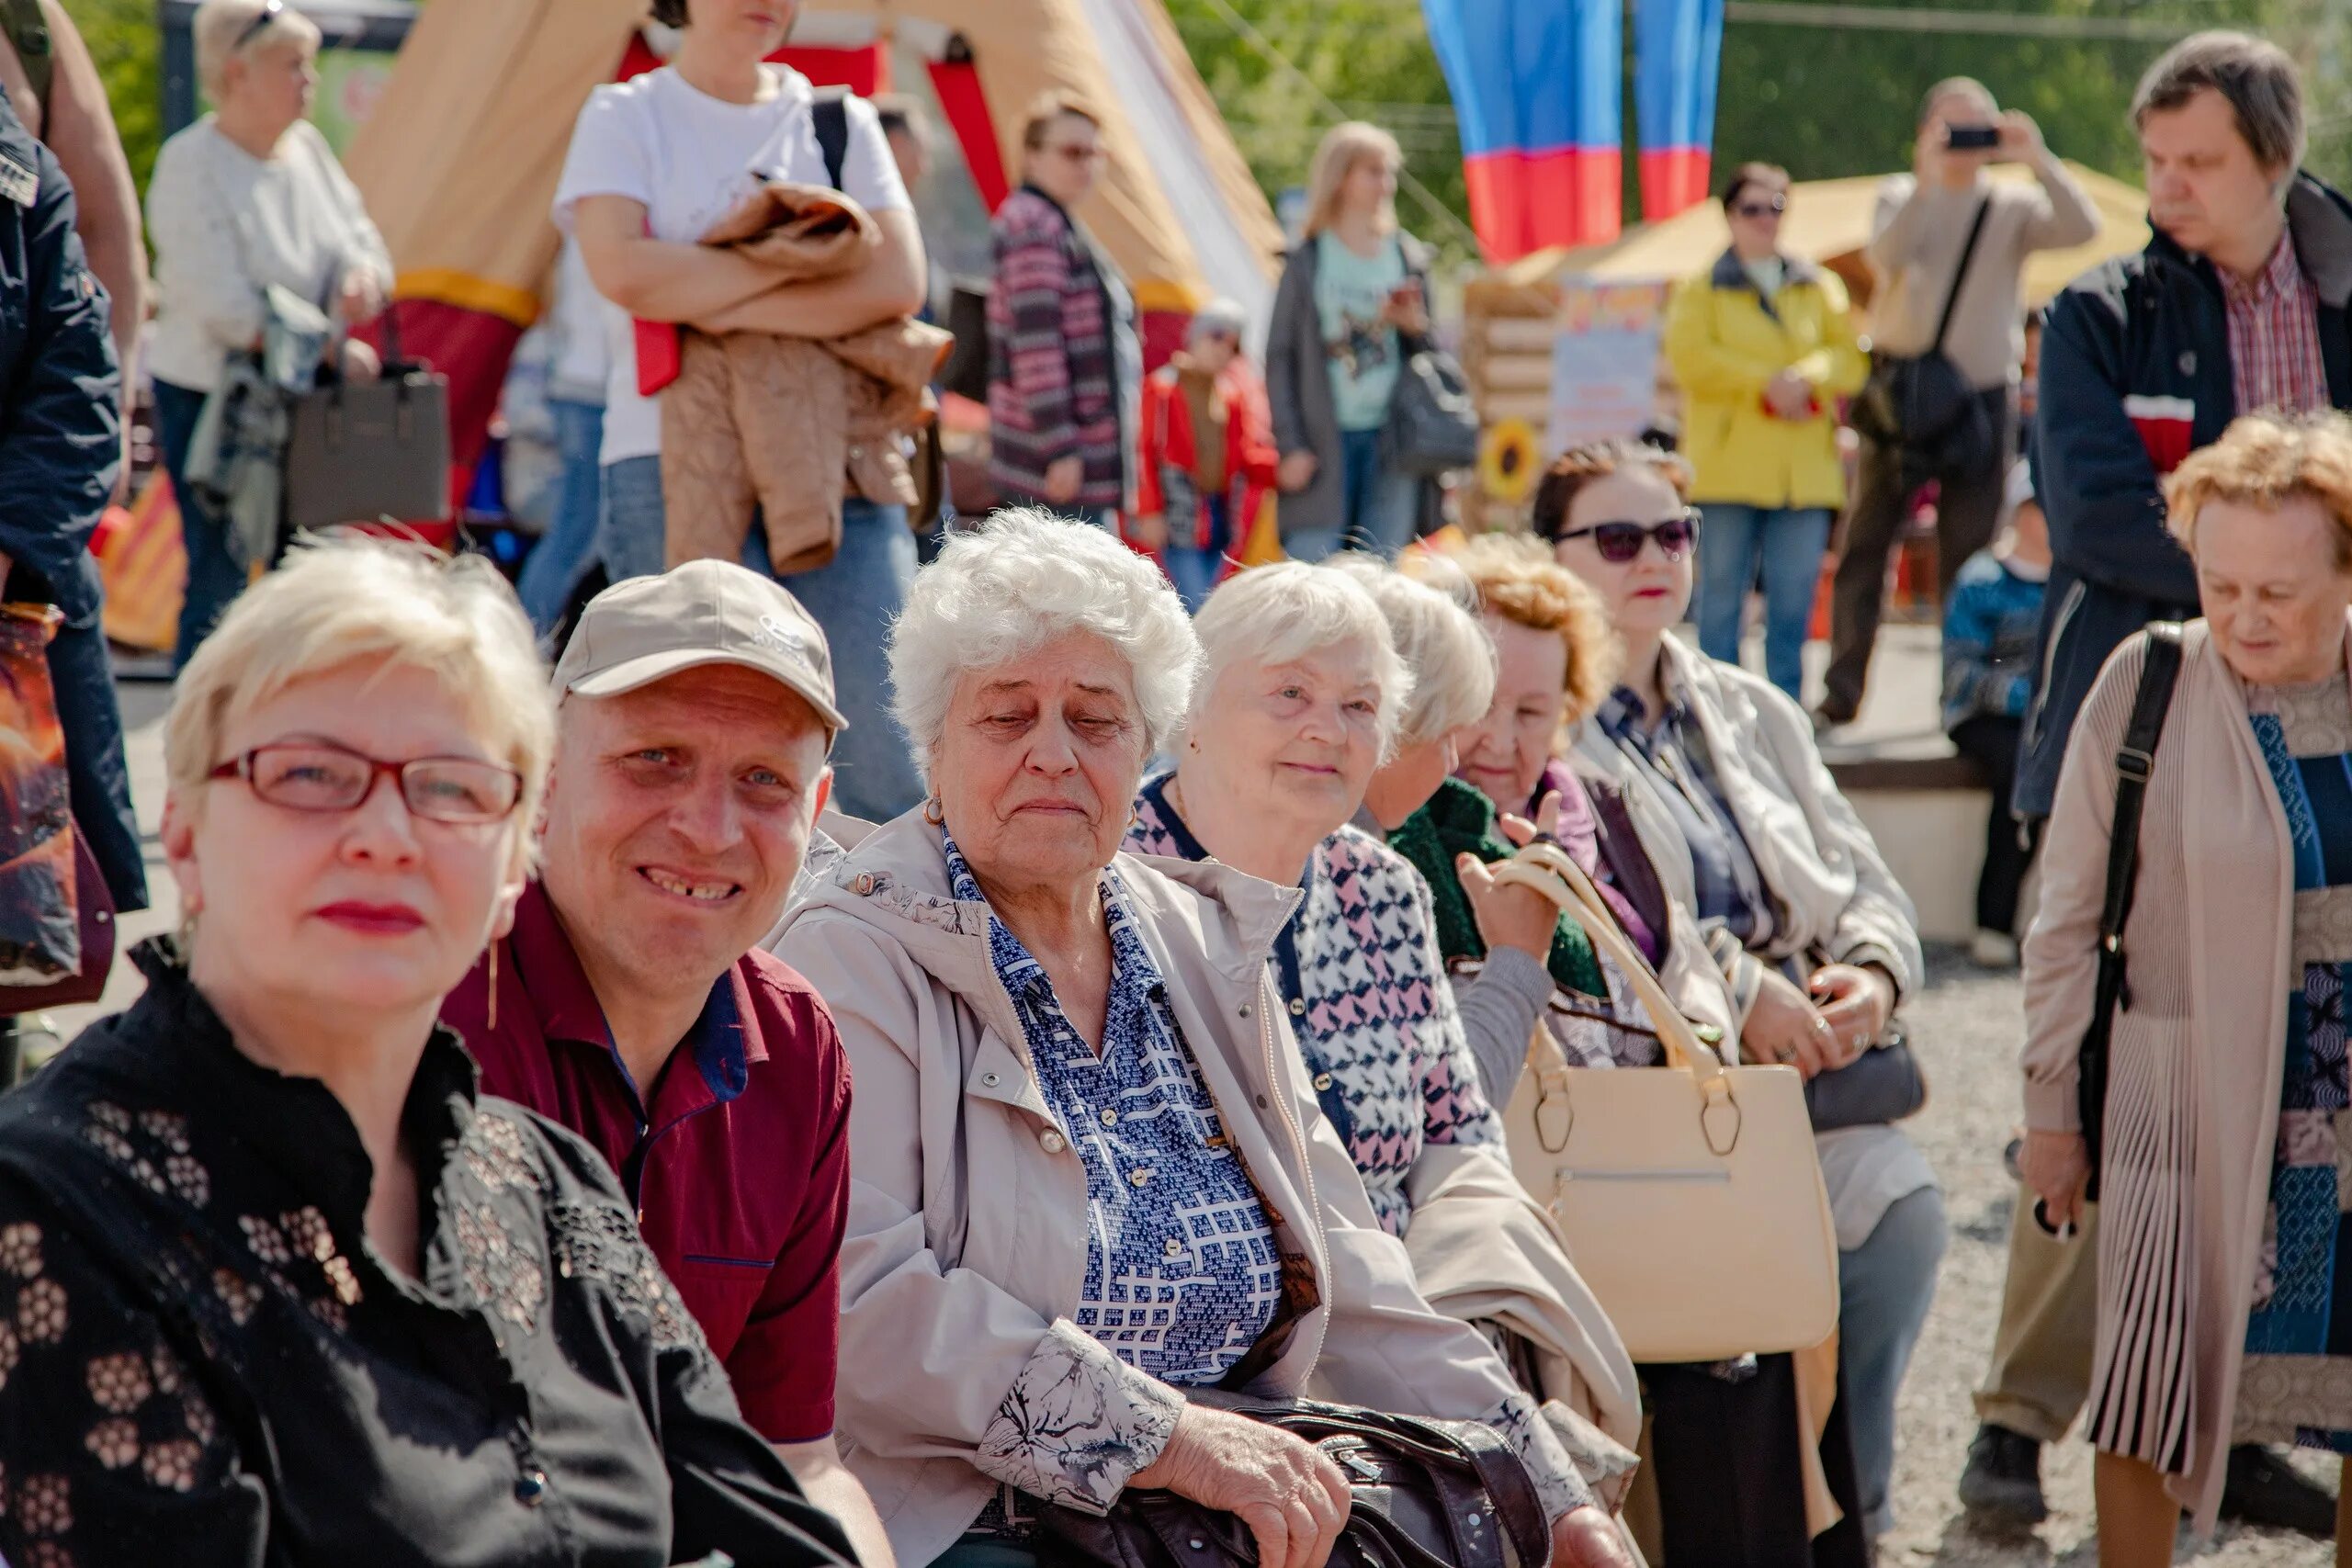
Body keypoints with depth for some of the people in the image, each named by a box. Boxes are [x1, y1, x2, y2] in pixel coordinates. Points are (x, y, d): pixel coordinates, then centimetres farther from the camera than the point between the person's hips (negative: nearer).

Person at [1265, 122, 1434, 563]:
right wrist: (1290, 445, -6)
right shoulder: (1308, 259, 3)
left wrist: (1415, 327, -7)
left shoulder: (1409, 257, 11)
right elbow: (1279, 354, 1)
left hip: (1391, 436, 3)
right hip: (1324, 439, -3)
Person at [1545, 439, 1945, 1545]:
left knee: (1904, 1197, -23)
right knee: (1877, 1189, -27)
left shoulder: (1752, 715, 22)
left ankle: (1850, 1507, -7)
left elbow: (1865, 886, 18)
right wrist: (1737, 987, -19)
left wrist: (1870, 972, -5)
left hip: (1801, 1067, 6)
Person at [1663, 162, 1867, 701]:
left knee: (1794, 600, 0)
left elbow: (1851, 355, 7)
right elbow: (1689, 355, -6)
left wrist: (1806, 379, -13)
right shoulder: (1702, 290, 9)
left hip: (1804, 468, 3)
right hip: (1730, 464, -3)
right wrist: (1767, 382, -12)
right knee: (1722, 596, -6)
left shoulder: (1820, 288, 17)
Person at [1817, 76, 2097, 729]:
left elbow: (2081, 227, -13)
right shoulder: (1903, 198, 5)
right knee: (1865, 543, 0)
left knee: (1970, 555, 3)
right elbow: (1886, 256, -17)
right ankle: (1841, 692, 5)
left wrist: (2037, 160, -22)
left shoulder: (2012, 207, 6)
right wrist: (1928, 179, -27)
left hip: (1984, 396, 0)